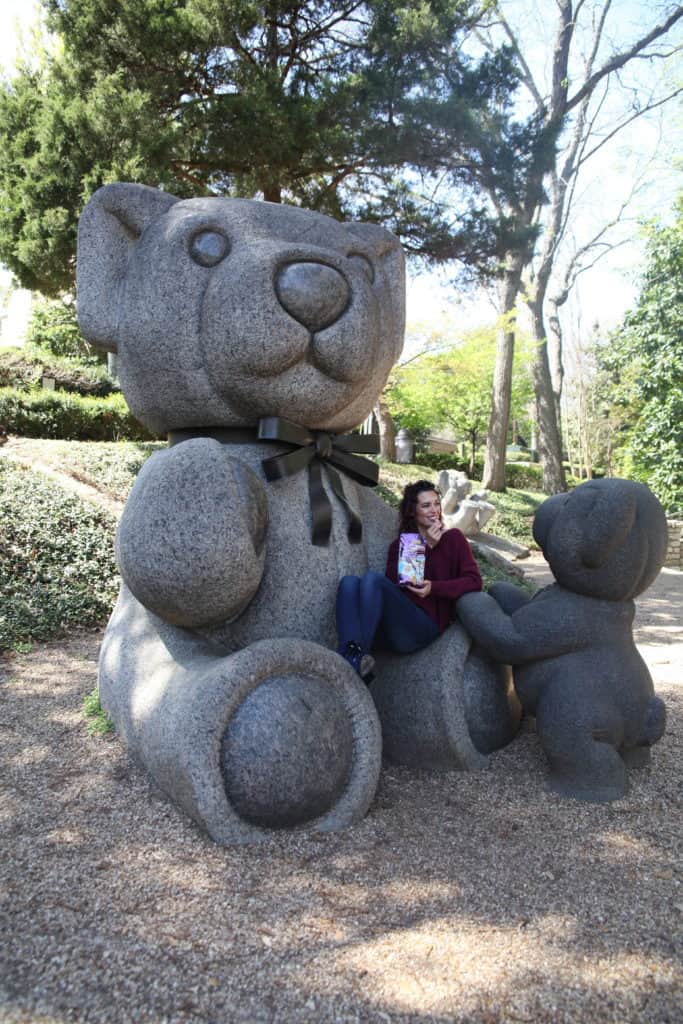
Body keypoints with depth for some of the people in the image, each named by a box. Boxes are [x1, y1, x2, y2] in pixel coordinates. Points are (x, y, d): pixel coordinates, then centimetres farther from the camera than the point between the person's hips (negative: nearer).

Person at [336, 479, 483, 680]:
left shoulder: (453, 538, 15)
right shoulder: (399, 545, 24)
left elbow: (474, 581, 2)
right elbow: (394, 583, 5)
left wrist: (434, 588, -13)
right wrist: (426, 547, 1)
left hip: (425, 624, -3)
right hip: (386, 628, 4)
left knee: (373, 579, -28)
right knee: (349, 582, -24)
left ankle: (354, 662, -35)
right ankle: (350, 660, -43)